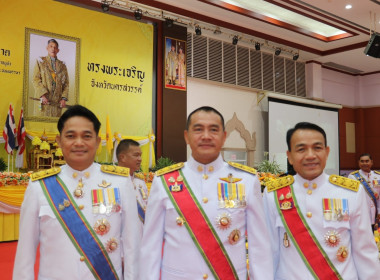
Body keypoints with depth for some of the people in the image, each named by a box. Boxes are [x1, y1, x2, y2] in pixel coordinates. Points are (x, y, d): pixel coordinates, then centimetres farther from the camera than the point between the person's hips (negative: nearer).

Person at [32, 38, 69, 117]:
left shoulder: (62, 65, 16)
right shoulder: (40, 61, 10)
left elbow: (66, 83, 12)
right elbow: (36, 80, 0)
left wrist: (64, 98, -2)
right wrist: (42, 95, -14)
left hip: (57, 101, 2)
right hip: (43, 100, -2)